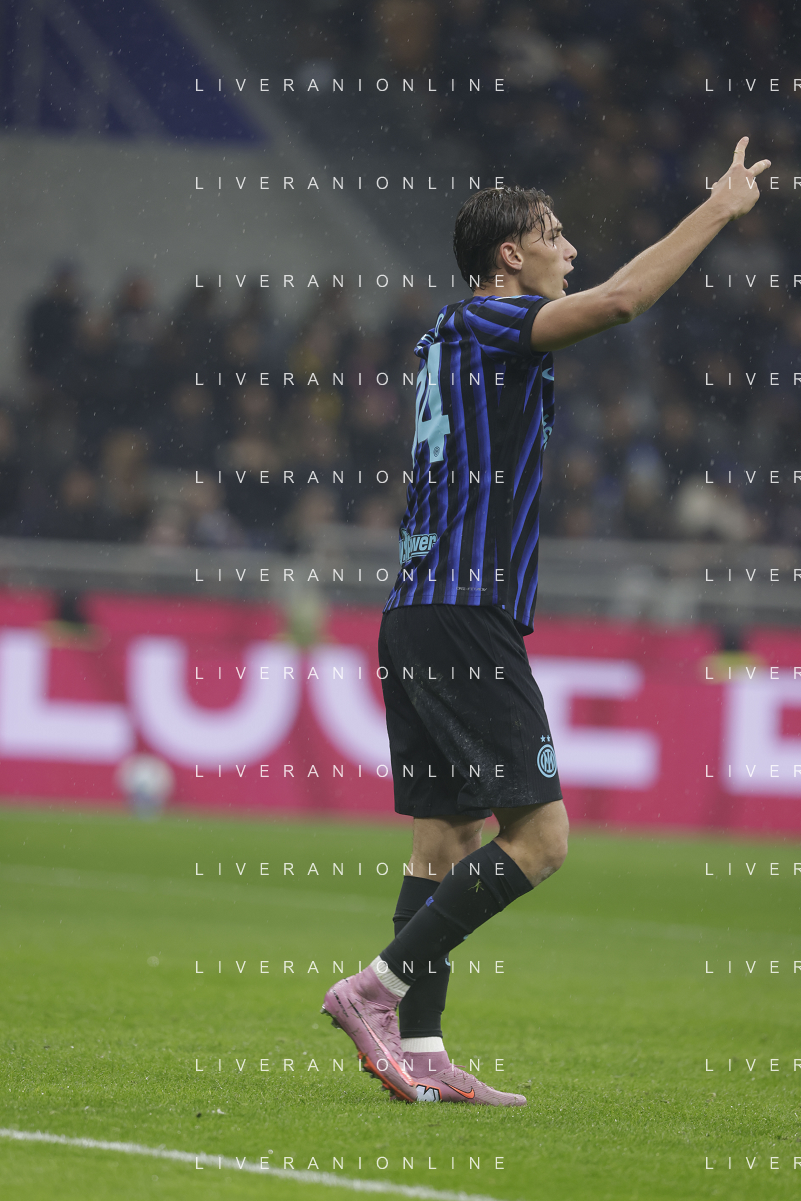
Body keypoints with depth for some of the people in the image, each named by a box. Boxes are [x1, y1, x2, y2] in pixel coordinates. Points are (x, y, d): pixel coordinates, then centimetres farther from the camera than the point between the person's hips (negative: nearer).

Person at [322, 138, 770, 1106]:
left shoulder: (454, 336, 19)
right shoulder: (485, 324, -9)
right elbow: (618, 302, -21)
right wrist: (720, 208, -12)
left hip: (418, 617, 10)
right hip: (466, 619, -10)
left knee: (445, 837, 8)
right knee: (538, 836, -9)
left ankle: (418, 1052, 4)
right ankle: (377, 988, -12)